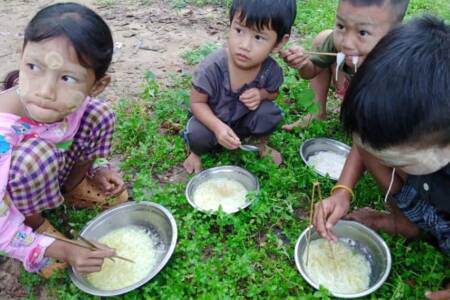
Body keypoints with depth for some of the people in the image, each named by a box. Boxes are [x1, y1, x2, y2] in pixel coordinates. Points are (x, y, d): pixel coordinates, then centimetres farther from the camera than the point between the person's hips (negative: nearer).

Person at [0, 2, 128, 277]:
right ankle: (36, 221, -6)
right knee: (37, 154, -37)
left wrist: (94, 173, -12)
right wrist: (63, 251, -32)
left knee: (99, 115, -16)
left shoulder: (72, 100, -27)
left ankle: (73, 186, 8)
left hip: (48, 175, 5)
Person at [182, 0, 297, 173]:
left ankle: (262, 144, 11)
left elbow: (273, 93, -1)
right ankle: (196, 152, 8)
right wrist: (218, 127, -37)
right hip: (213, 119, -2)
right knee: (198, 135, -31)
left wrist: (261, 94, -26)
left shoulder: (271, 70, -23)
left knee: (269, 113, -23)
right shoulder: (212, 67, -32)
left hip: (243, 121, 3)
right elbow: (197, 103, -20)